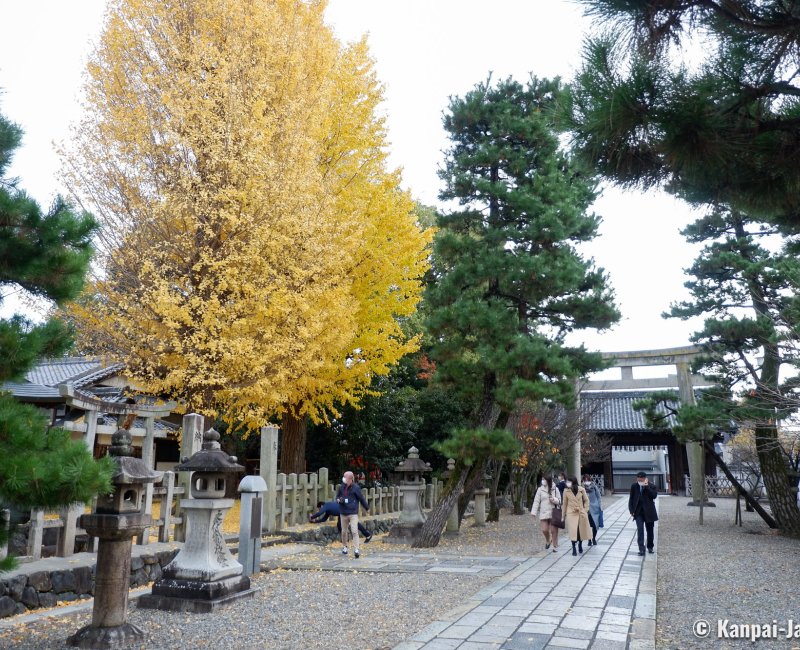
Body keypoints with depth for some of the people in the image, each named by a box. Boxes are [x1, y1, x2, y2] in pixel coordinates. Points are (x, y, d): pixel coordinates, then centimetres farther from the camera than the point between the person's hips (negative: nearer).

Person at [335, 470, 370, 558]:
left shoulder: (355, 488, -9)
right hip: (343, 513, 4)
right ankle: (344, 547, 33)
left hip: (353, 513, -4)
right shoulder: (341, 487, 2)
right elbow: (337, 497, 16)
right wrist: (339, 500, -8)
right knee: (344, 531, 15)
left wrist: (367, 508, 11)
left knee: (354, 531, -12)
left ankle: (356, 550, -11)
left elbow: (361, 498, 1)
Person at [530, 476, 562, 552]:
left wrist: (554, 500, -16)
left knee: (554, 530, 1)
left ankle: (555, 546, 17)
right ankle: (548, 541, 28)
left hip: (553, 513, -1)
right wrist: (534, 512, -4)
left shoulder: (555, 489, 1)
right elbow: (536, 501, 2)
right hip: (543, 513, 1)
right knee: (544, 530, -2)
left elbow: (559, 501, 6)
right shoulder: (540, 489, 2)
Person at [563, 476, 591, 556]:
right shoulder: (566, 491, -5)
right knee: (573, 531, -9)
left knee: (581, 530, 9)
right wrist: (564, 515, 5)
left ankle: (580, 545, 35)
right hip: (571, 513, -1)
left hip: (581, 513, 1)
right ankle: (574, 549, 4)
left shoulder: (581, 490, -5)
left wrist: (585, 510, 0)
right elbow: (565, 503, 2)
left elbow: (586, 500, 7)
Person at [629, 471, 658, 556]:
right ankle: (641, 549, -13)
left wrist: (647, 487, -22)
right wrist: (631, 510, 2)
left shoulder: (651, 487, -3)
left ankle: (650, 546, 29)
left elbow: (654, 495, -19)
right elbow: (631, 498, 8)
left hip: (648, 512, 0)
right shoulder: (634, 486, 3)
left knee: (650, 530, 12)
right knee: (640, 530, -11)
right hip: (638, 512, 0)